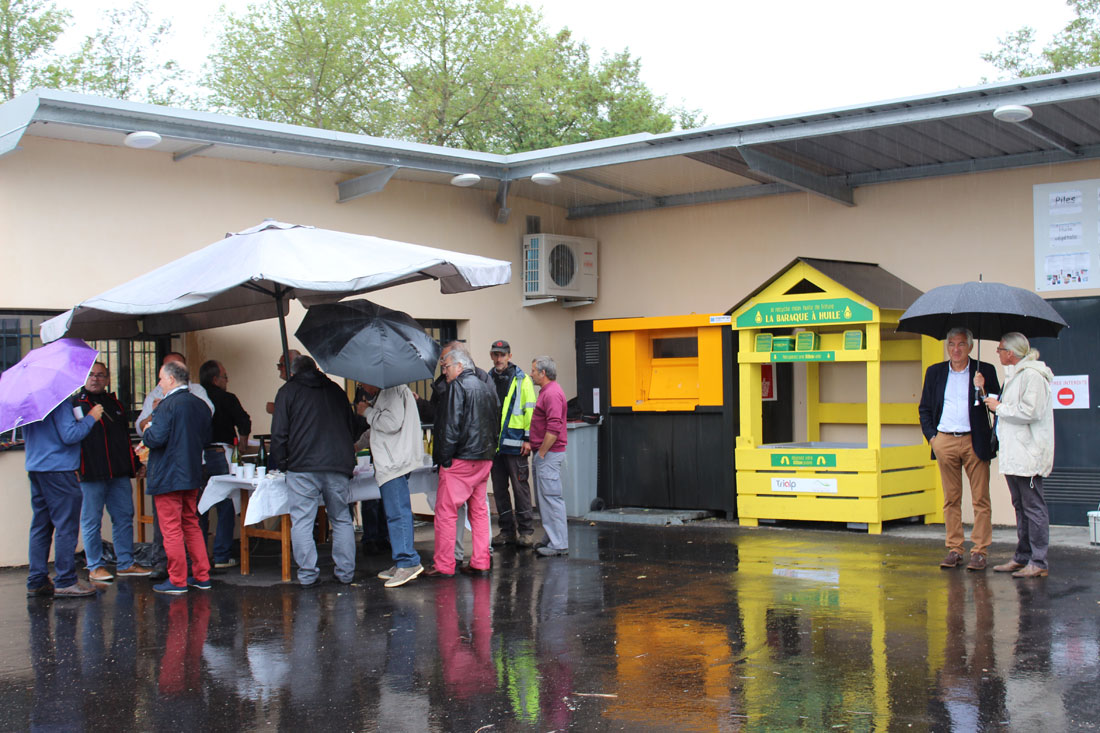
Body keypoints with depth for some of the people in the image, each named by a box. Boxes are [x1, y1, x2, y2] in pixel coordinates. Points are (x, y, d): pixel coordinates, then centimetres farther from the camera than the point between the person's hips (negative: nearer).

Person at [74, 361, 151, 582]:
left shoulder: (115, 404, 18)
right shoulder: (76, 403, -1)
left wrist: (134, 463, 21)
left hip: (119, 473, 6)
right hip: (91, 473, -6)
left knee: (124, 517, 8)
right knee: (92, 520, 2)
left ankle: (125, 563, 16)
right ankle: (95, 567, 10)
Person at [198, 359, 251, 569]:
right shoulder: (226, 399, -5)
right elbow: (244, 422, -13)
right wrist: (242, 442, 5)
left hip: (196, 457, 4)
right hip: (220, 455, -4)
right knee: (226, 507, 3)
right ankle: (222, 557, 2)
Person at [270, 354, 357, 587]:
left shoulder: (288, 391, 6)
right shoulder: (335, 390, 17)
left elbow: (279, 433, -1)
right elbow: (351, 426, 21)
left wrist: (281, 463, 8)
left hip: (303, 466, -3)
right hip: (338, 465, 4)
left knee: (302, 521, 1)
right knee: (341, 519, 10)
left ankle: (308, 575, -1)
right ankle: (346, 573, 11)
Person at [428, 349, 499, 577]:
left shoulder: (457, 387, -10)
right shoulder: (487, 389, 16)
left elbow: (451, 426, -15)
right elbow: (496, 424, 18)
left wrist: (444, 458, -11)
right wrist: (488, 451, 18)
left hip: (460, 461, -8)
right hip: (485, 459, 8)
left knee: (445, 512, -3)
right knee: (479, 511, 12)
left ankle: (444, 565, -1)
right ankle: (480, 563, 13)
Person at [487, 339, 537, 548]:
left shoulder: (521, 380, -2)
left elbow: (530, 410, -5)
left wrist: (528, 438, -11)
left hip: (514, 443, -5)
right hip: (493, 443, 5)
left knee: (520, 486, -1)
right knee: (499, 488, 9)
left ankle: (525, 530, 6)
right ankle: (507, 530, 18)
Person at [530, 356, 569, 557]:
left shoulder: (552, 394, -16)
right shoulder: (546, 391, 19)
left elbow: (554, 429, -23)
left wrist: (542, 453, -18)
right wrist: (536, 451, 19)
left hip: (549, 453, -11)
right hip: (543, 453, 11)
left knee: (551, 497, -9)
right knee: (544, 497, 14)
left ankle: (559, 544, -7)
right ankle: (552, 539, 21)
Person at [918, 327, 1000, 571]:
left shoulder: (985, 371, 4)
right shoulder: (935, 372, 11)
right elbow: (925, 409, 14)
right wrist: (931, 436, 4)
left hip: (974, 442, -2)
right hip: (945, 441, 2)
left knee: (980, 499, -1)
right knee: (951, 499, 6)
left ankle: (979, 552, 4)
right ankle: (954, 550, 12)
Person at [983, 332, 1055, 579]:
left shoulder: (1032, 375, -14)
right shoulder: (1013, 374, 18)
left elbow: (1030, 411, -22)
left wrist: (999, 407, -12)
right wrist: (991, 398, 17)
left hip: (1029, 456, -10)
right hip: (1013, 455, 10)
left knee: (1033, 508, -6)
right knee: (1020, 507, 14)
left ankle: (1038, 563, -3)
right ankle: (1022, 558, 21)